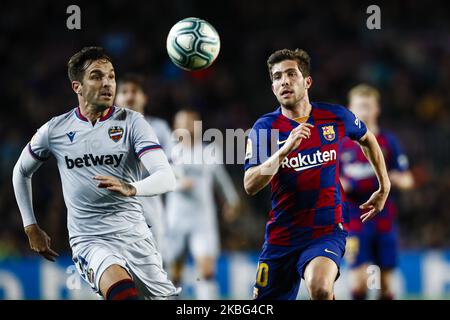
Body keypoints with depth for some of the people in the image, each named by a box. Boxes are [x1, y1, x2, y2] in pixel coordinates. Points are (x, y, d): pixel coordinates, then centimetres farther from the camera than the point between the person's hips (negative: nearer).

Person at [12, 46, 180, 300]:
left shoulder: (132, 122, 0)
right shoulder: (55, 130, 5)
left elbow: (167, 178, -13)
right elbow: (21, 173, 24)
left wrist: (130, 188, -34)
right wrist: (31, 227, 19)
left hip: (135, 235, 2)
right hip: (89, 241, -2)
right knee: (121, 289, -33)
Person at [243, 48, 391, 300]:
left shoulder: (335, 117, -1)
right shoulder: (264, 127, -5)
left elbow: (368, 140, 22)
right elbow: (250, 185, -17)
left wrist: (384, 188, 24)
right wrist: (285, 150, -29)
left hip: (327, 232, -2)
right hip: (282, 234, 2)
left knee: (320, 289, -33)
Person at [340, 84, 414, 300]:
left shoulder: (388, 142, 4)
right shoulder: (342, 144, 5)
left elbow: (407, 181, 5)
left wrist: (396, 178, -18)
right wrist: (339, 184, -8)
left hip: (383, 219, 1)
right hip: (354, 220, -1)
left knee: (385, 280, 4)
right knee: (358, 281, -12)